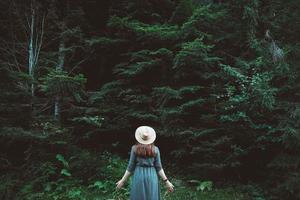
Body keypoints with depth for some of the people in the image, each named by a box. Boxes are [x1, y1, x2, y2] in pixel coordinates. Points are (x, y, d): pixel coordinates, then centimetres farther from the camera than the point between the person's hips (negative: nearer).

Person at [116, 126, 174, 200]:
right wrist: (166, 181, 2)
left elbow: (130, 167, -2)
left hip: (139, 176, -1)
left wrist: (123, 180, 7)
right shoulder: (155, 149, 0)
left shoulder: (135, 148, -3)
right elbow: (158, 167, -2)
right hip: (152, 177, 1)